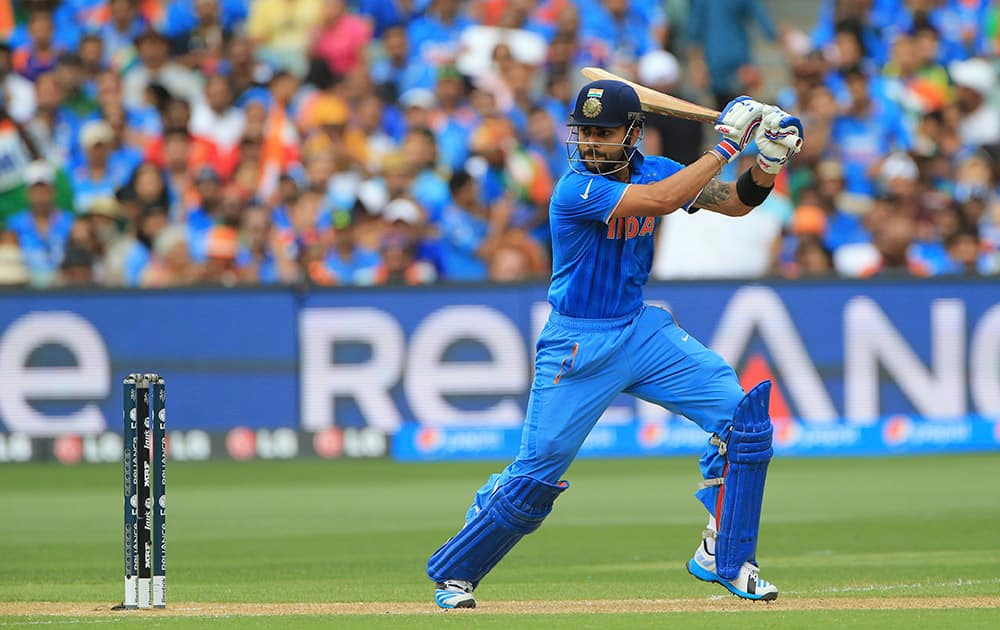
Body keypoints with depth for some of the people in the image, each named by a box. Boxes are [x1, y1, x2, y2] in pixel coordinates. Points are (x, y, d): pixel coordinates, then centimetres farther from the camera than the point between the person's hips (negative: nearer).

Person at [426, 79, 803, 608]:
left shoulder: (653, 170, 1)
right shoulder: (575, 190, -21)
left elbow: (736, 201, 5)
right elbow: (661, 201, -32)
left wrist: (769, 160, -14)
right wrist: (725, 145, -28)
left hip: (642, 330, 6)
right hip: (577, 343, -6)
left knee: (741, 414, -11)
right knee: (537, 471, -5)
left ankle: (722, 558, -1)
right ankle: (453, 573, 16)